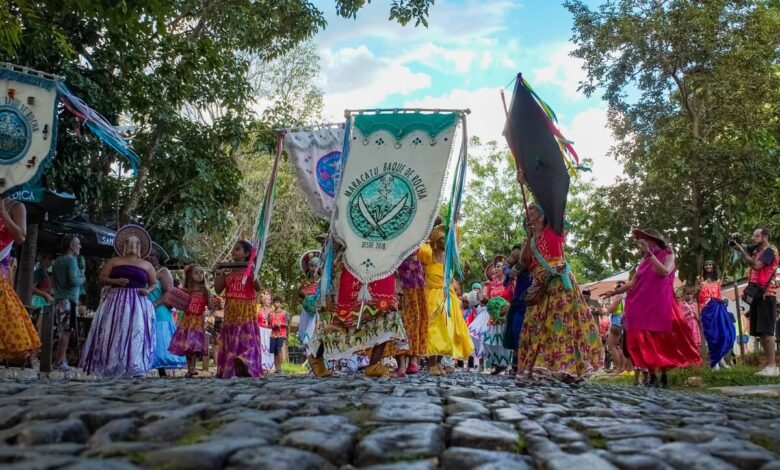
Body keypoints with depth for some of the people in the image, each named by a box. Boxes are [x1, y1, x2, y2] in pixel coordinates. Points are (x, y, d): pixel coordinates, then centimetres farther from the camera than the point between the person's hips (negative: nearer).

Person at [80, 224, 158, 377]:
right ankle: (112, 367, -4)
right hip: (116, 302, 0)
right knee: (114, 333, -6)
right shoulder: (114, 261, 12)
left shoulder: (146, 265, 13)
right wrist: (115, 281, -11)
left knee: (136, 335, -7)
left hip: (138, 304, 0)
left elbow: (154, 283, 15)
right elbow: (102, 278, 8)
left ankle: (134, 370, -7)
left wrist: (148, 290, -6)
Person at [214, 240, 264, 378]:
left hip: (246, 310, -4)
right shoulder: (227, 271, 9)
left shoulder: (250, 270, -1)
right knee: (230, 340, 4)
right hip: (231, 310, 4)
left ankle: (245, 369, -8)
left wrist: (252, 272, -25)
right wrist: (219, 274, -5)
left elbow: (258, 288, -12)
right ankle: (228, 370, 6)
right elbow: (218, 290, 7)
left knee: (246, 338, -8)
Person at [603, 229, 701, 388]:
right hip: (643, 306, 5)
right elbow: (633, 282, 16)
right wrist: (616, 291, 9)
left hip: (661, 306, -4)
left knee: (662, 341, -3)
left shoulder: (667, 255, 3)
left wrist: (650, 253, -16)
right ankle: (652, 377, 1)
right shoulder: (644, 261, 16)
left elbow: (664, 272, -18)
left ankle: (664, 376, 5)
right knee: (645, 342, -3)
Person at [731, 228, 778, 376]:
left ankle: (772, 366, -15)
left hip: (766, 295, -9)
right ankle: (769, 365, 9)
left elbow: (756, 265, -20)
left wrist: (742, 251, -11)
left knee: (766, 331, -14)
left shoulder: (770, 250, -7)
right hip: (757, 294, 9)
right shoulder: (756, 249, 16)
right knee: (760, 332, 7)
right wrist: (735, 241, 0)